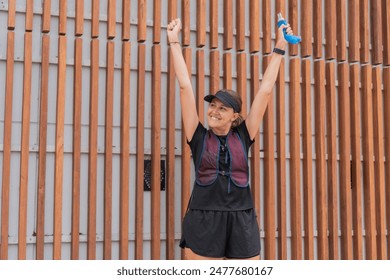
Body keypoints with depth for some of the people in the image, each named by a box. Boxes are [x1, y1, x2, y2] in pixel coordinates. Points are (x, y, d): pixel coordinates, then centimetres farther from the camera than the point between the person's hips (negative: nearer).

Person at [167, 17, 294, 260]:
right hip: (204, 223, -1)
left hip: (242, 223, 2)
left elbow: (265, 90, 9)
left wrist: (280, 48, 12)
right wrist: (174, 42, 5)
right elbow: (185, 86, 3)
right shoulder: (199, 137, 3)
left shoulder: (243, 137, 6)